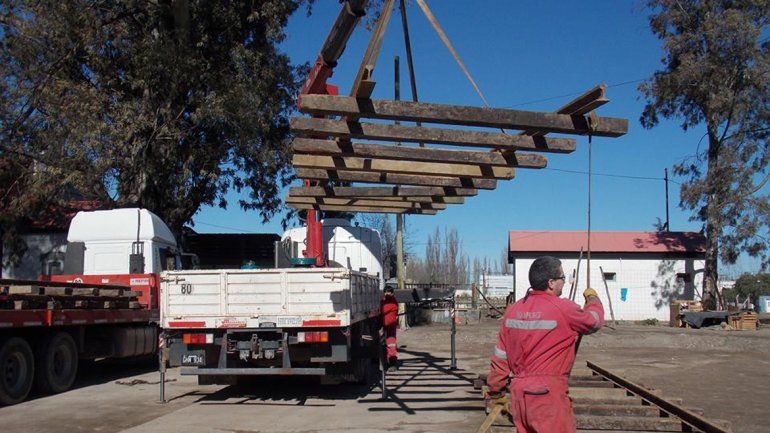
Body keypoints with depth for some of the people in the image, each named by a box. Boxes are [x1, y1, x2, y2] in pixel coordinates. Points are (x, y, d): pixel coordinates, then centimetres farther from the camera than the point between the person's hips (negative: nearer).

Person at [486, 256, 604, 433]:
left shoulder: (513, 310, 5)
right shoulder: (564, 309, -12)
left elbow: (500, 356, 10)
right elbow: (595, 321, 7)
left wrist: (495, 391, 21)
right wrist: (592, 298, 27)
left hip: (519, 393, 7)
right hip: (548, 395, -7)